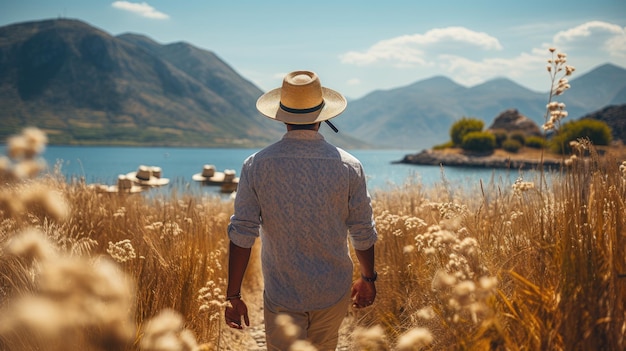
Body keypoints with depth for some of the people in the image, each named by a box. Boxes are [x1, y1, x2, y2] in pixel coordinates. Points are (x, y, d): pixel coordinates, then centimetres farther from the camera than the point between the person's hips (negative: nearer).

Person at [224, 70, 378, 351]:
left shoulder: (256, 166, -12)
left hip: (281, 295, -1)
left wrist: (233, 295, -3)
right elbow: (363, 234, -4)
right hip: (334, 292, 1)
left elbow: (241, 235, -12)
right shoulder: (348, 166, -11)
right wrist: (367, 278, 14)